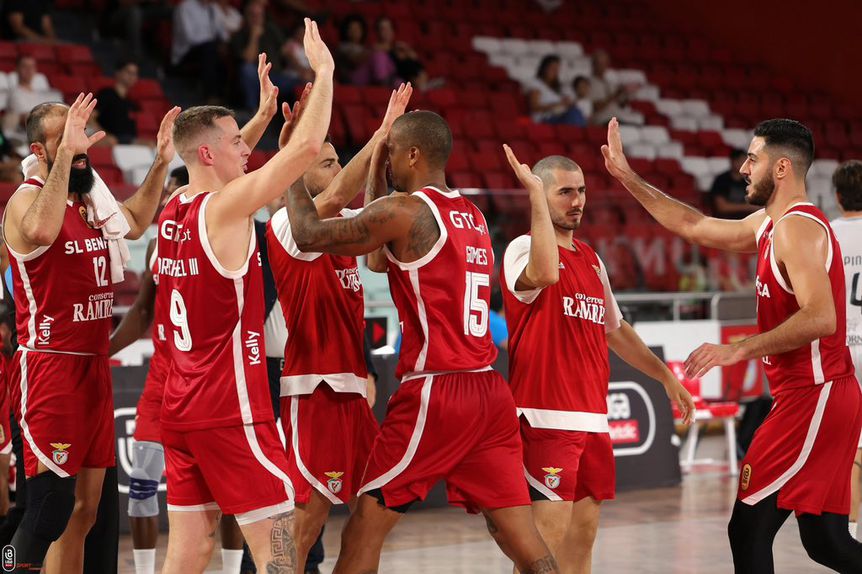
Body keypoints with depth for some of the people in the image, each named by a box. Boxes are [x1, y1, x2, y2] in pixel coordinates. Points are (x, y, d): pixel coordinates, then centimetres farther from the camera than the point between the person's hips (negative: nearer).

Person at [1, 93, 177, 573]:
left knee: (85, 507, 11)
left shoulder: (88, 198, 13)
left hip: (94, 365, 9)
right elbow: (42, 230, -37)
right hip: (50, 367, -9)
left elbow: (135, 222, 34)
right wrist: (66, 153, -34)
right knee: (53, 502, -15)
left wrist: (161, 164, 22)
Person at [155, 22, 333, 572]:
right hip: (231, 411, -8)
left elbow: (225, 166, 31)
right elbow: (307, 146, -17)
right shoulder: (225, 208, -14)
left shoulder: (172, 211, 10)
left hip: (182, 405, 8)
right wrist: (323, 70, -5)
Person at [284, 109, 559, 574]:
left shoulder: (403, 212, -8)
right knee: (520, 536, 5)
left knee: (364, 531, 5)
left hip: (434, 394, -7)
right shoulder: (473, 218, 16)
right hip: (490, 392, 7)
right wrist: (376, 173, 34)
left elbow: (309, 236, -3)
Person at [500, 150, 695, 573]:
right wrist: (535, 192, -28)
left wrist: (665, 376, 26)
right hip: (547, 420, -8)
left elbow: (615, 330, 28)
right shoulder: (524, 248, -8)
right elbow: (545, 273, -33)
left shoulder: (590, 259, 17)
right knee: (548, 540, -11)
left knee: (583, 535, 11)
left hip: (592, 418, 8)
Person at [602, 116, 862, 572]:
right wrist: (627, 177, 24)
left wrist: (738, 350, -26)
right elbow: (695, 227, 25)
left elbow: (820, 318, -28)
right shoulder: (768, 224, 14)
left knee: (749, 529, -6)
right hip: (815, 397, 10)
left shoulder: (797, 227, -16)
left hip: (812, 398, -10)